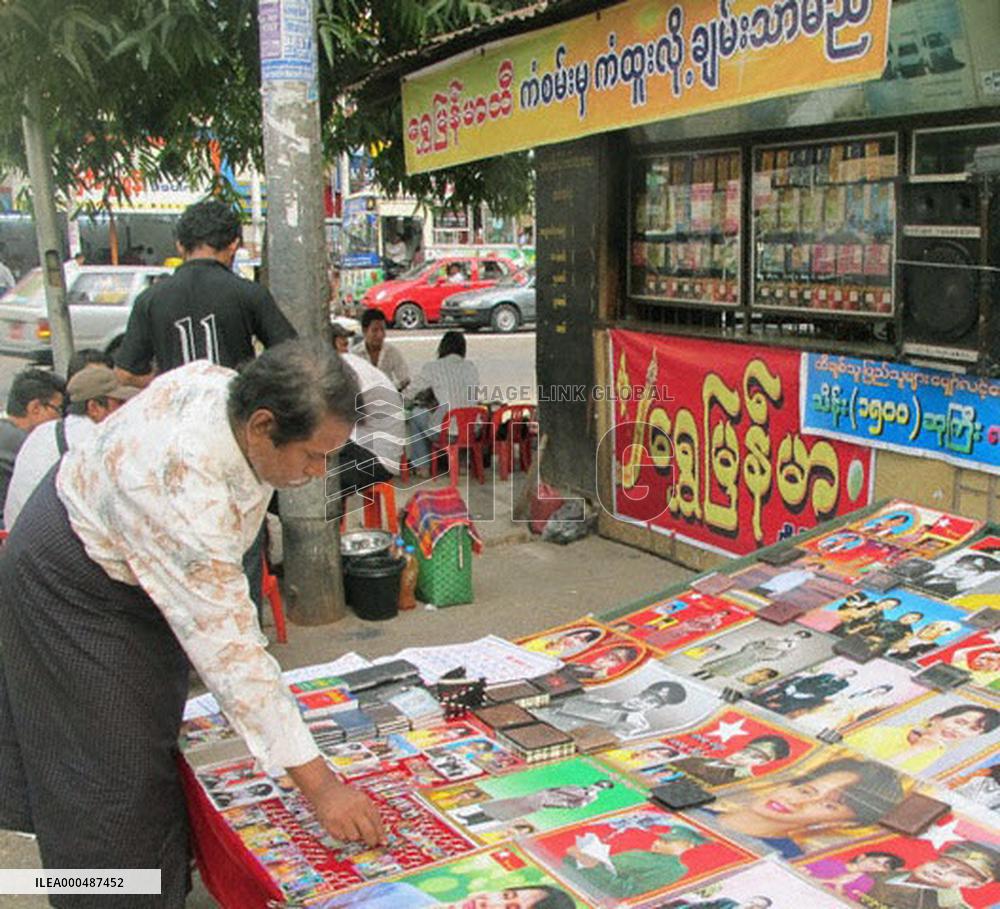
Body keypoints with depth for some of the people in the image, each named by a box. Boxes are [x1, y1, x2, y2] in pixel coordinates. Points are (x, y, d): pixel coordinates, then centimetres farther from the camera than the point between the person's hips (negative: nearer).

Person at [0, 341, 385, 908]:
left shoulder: (224, 383, -22)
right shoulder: (188, 492, -44)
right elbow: (232, 650, -43)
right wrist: (319, 786, -40)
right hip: (73, 593, -8)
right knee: (117, 773, -2)